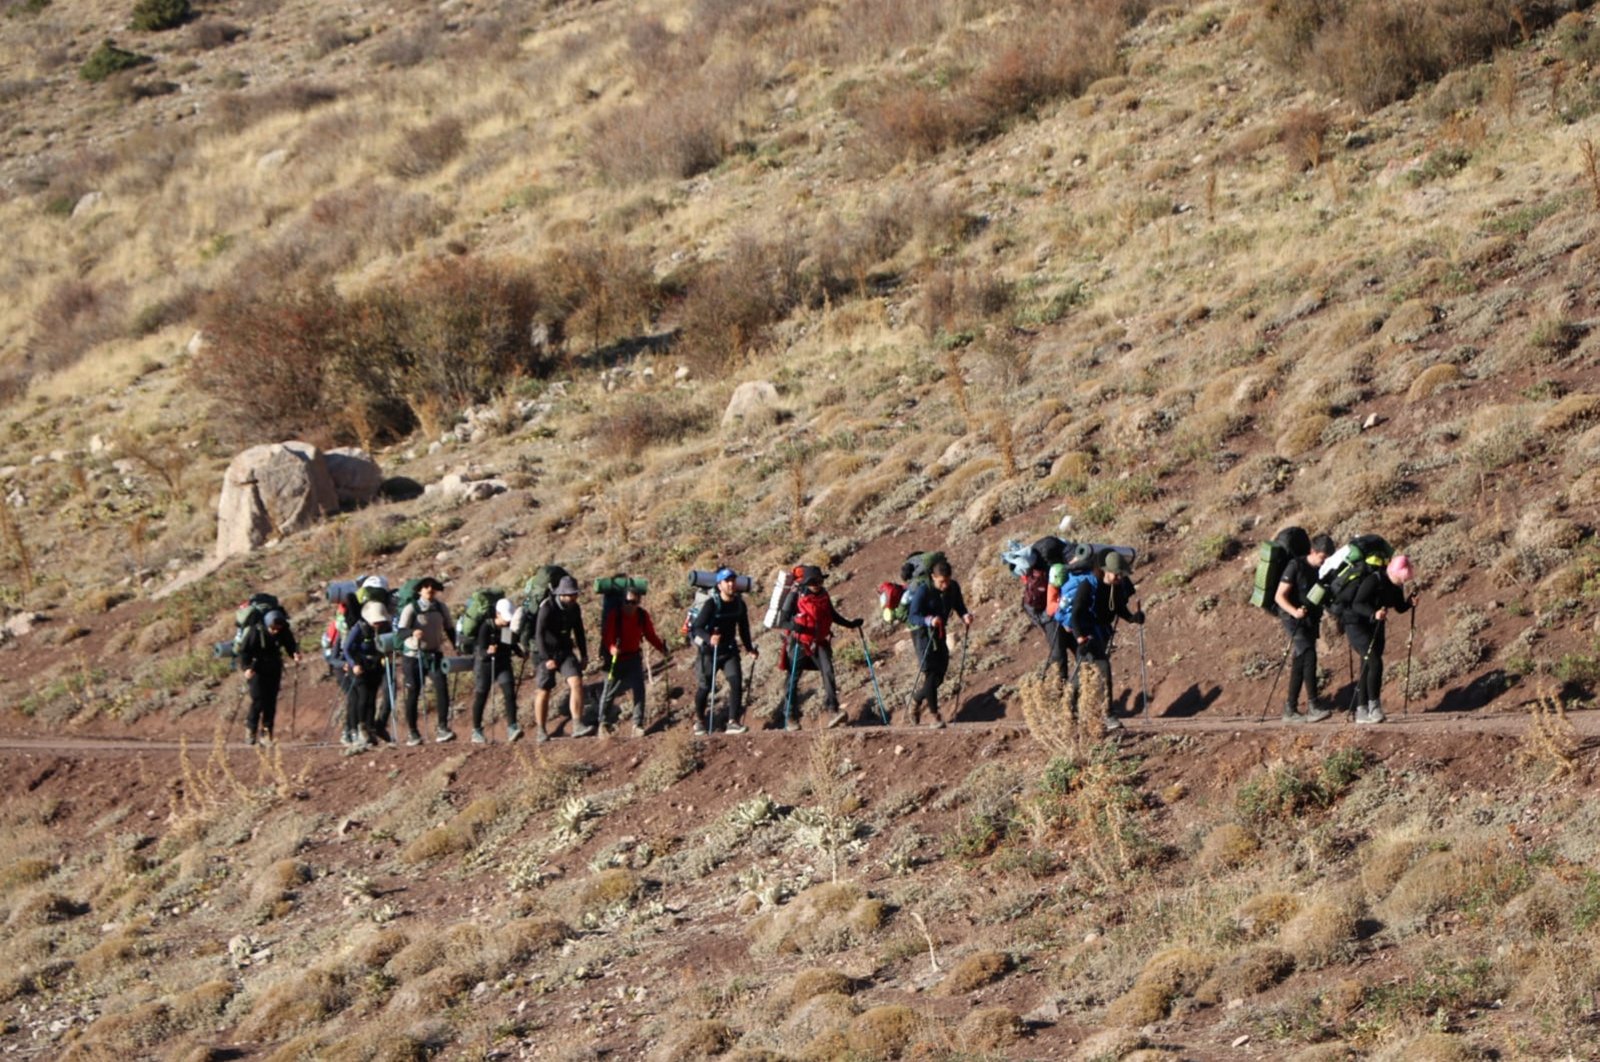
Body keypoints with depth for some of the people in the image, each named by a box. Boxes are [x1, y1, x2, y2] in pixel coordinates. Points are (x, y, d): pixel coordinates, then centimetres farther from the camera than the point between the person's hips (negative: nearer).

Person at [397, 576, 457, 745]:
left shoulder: (441, 608, 4)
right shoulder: (411, 609, -9)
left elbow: (449, 628, 16)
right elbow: (400, 630, -14)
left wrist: (455, 647, 7)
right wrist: (413, 632, -34)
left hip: (435, 655, 3)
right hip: (414, 655, -3)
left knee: (442, 687, -15)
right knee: (413, 693, 3)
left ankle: (442, 729, -15)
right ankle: (412, 733, 14)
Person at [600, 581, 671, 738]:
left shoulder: (643, 615, -6)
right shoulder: (614, 615, -17)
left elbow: (651, 635, 5)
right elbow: (607, 637, -23)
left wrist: (663, 649, -8)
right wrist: (612, 649, -44)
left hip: (634, 657, 2)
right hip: (615, 658, -2)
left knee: (639, 689, -12)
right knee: (610, 690, 6)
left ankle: (638, 725, -7)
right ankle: (603, 723, 25)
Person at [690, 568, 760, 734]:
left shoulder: (739, 603, -1)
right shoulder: (712, 604, -17)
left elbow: (743, 627, 14)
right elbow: (698, 627, -25)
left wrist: (749, 648, 11)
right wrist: (709, 639, -43)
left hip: (729, 651, 4)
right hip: (709, 651, -4)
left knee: (736, 682, -13)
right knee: (705, 686, 1)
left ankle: (733, 722, -11)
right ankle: (700, 719, 26)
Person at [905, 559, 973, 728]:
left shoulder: (953, 588, -5)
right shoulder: (923, 591, -22)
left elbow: (959, 606, 6)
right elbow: (913, 617, -25)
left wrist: (965, 616, -18)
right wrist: (929, 621, -45)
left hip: (939, 632, 6)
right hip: (922, 631, -6)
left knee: (940, 673, 9)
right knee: (930, 671, -16)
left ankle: (917, 700, 34)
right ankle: (933, 714, -14)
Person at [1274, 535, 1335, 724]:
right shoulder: (1296, 566, -9)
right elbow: (1279, 596, -13)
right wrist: (1294, 611, -29)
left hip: (1311, 621, 7)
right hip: (1294, 621, -7)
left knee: (1299, 664, 7)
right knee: (1309, 656, -21)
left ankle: (1290, 710, 10)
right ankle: (1313, 705, -26)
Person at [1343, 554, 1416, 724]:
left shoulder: (1396, 585, 0)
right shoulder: (1374, 580, -23)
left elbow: (1400, 607, 10)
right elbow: (1357, 604, -28)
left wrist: (1410, 602, -12)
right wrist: (1373, 614, -45)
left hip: (1375, 627, 8)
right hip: (1356, 625, -8)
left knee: (1367, 667, 8)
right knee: (1375, 663, -19)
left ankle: (1362, 711, 13)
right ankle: (1374, 706, -15)